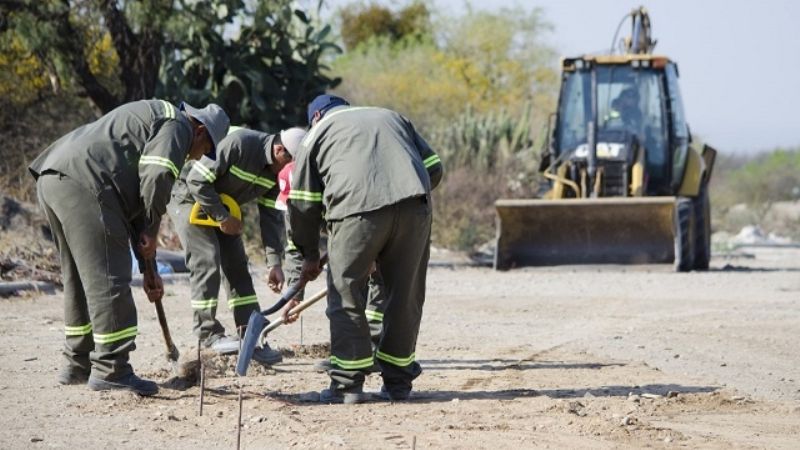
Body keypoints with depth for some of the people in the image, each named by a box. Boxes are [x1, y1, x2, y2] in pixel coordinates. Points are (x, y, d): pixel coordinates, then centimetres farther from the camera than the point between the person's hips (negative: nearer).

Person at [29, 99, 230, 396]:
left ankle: (78, 365, 27)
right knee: (107, 279, -6)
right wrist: (152, 230, -1)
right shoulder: (178, 125, 3)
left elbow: (135, 204, 34)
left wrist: (148, 268, 32)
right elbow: (156, 177, -15)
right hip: (82, 182, -11)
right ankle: (110, 370, -5)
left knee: (79, 278, 20)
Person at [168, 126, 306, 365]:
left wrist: (274, 262, -12)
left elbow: (272, 217, -5)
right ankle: (208, 333, -6)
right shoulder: (239, 144, -33)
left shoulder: (276, 172, -9)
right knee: (207, 262, -16)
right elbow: (197, 180, -31)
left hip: (222, 206, 8)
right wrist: (222, 217, -25)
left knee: (237, 267, 2)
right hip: (189, 196, -8)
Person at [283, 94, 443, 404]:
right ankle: (398, 382, 18)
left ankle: (348, 383, 6)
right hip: (414, 209, 3)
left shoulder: (318, 133, 23)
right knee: (405, 297, 12)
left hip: (356, 209, -3)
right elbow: (434, 168, 23)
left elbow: (303, 204, 19)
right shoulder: (392, 117, 34)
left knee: (347, 297, 7)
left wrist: (310, 255, 28)